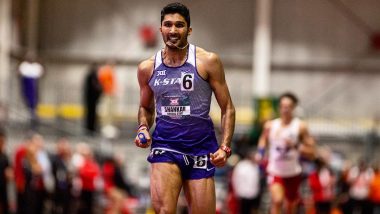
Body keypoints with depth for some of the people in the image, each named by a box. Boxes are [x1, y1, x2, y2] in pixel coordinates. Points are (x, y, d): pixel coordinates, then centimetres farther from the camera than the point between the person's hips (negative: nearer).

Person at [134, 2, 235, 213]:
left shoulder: (208, 61, -2)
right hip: (164, 144, 1)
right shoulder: (148, 68, 6)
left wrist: (225, 147, -10)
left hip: (200, 145, -1)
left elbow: (227, 108, 2)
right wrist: (143, 128, 1)